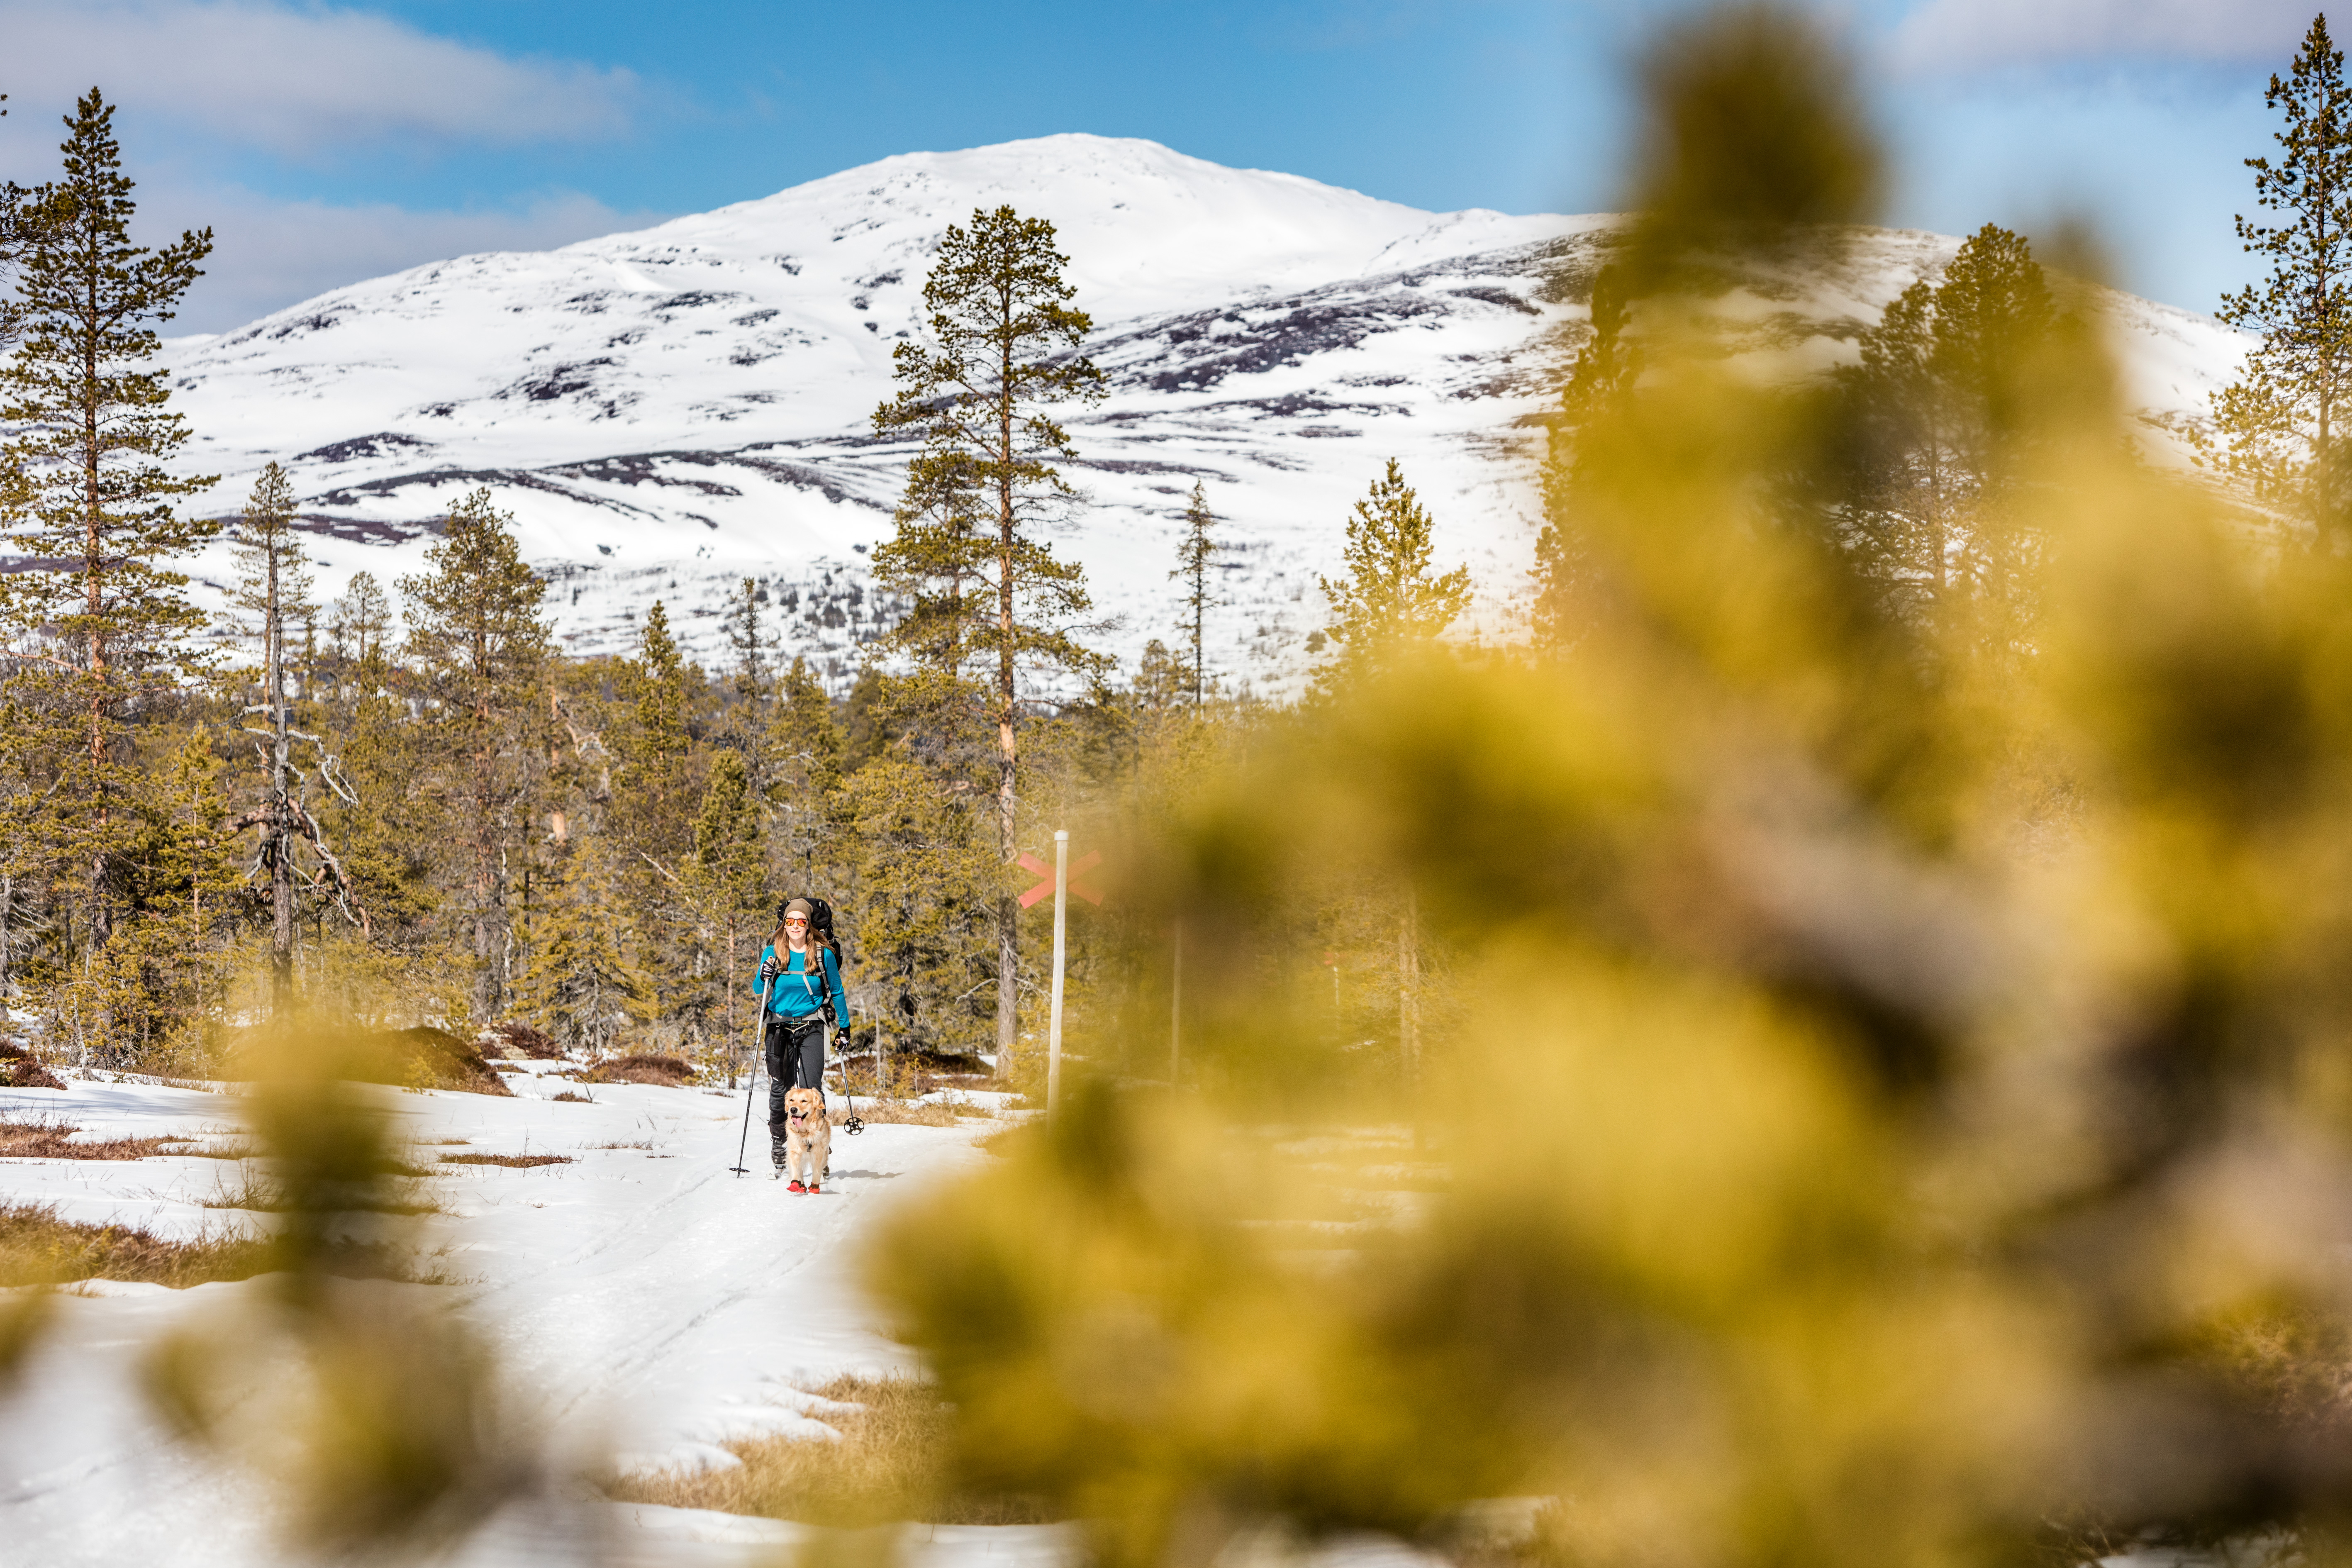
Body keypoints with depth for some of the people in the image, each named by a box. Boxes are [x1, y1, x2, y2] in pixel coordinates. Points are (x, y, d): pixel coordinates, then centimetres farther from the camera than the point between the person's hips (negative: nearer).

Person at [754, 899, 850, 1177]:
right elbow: (759, 992, 9)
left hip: (811, 1028, -1)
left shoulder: (824, 955, 0)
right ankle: (778, 1146, 16)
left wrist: (844, 1026, 11)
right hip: (779, 1026, 1)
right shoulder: (772, 953, 2)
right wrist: (764, 979, -12)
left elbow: (836, 992, 10)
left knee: (811, 1090, -12)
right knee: (780, 1089, 3)